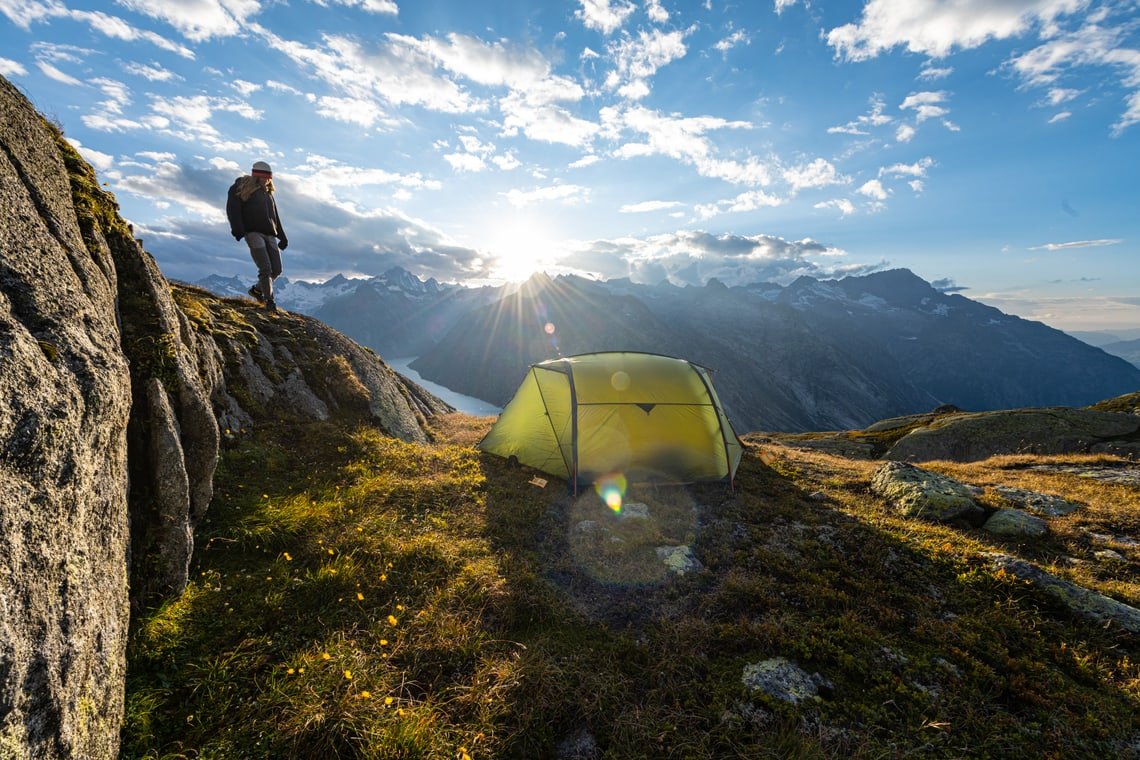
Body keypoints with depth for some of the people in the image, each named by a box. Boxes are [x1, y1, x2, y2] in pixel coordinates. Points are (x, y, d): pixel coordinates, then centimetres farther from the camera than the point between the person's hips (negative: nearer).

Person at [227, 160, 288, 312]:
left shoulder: (268, 193, 25)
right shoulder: (243, 189, 6)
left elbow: (275, 217, 28)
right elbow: (232, 210, -3)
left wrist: (282, 237, 23)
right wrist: (238, 230, -17)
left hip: (269, 235, 6)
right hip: (253, 233, -6)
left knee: (276, 269, 0)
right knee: (265, 268, -16)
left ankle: (257, 289, 24)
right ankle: (269, 301, -12)